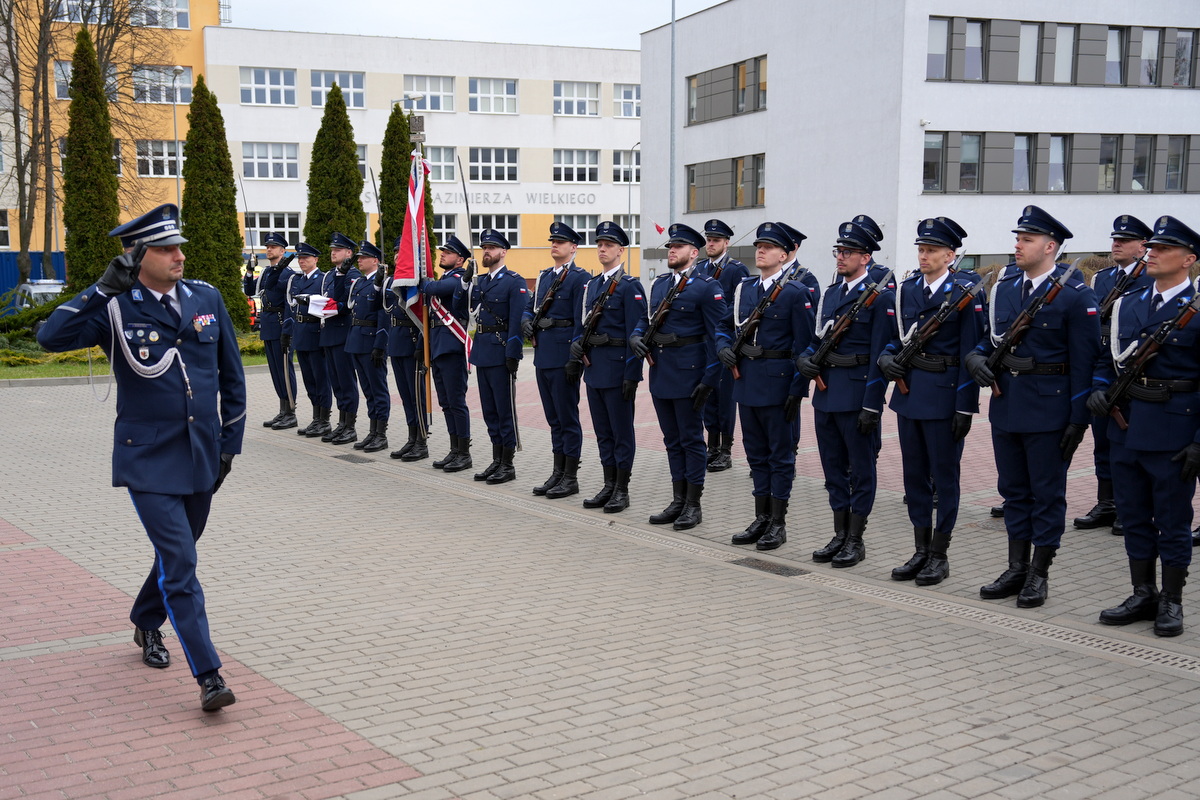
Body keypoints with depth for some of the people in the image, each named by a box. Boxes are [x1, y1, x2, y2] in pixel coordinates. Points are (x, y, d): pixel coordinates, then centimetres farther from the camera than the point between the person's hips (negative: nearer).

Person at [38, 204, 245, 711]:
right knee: (179, 563, -10)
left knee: (178, 552, 20)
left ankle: (146, 623, 48)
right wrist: (104, 289, -25)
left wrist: (230, 441, 9)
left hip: (202, 456, 5)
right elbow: (51, 337, -23)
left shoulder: (206, 299, 3)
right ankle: (209, 677, -7)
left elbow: (232, 376, 11)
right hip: (148, 460, -5)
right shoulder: (114, 309, -8)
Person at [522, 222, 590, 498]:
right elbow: (530, 307, 23)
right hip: (542, 356, 8)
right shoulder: (544, 276, 16)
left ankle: (570, 478, 5)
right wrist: (527, 321, -1)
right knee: (554, 419, 14)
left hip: (563, 356, -8)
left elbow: (582, 321, -14)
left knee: (568, 418, -1)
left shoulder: (580, 278, -9)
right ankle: (558, 473, 21)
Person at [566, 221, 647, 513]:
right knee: (603, 431, 12)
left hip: (617, 366, -7)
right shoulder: (591, 285, 13)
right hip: (593, 366, 7)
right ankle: (608, 486, 21)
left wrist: (632, 374, -18)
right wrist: (576, 354, 7)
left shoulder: (630, 286, -9)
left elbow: (636, 333, -14)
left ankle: (622, 491, 8)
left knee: (622, 431, 1)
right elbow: (580, 324, 19)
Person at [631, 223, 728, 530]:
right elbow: (649, 320, 22)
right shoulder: (660, 284, 13)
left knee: (691, 439, 1)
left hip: (688, 373, -7)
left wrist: (709, 379, -17)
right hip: (660, 372, 7)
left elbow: (718, 335, -12)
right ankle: (678, 501, 21)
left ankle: (693, 505, 9)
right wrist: (637, 336, -2)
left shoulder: (707, 287, -9)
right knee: (672, 440, 13)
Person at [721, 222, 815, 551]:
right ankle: (761, 519, 22)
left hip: (778, 382, -6)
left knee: (781, 454, 2)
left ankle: (778, 523, 9)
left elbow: (804, 345, -10)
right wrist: (725, 349, -1)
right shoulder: (743, 289, 11)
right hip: (746, 381, 6)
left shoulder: (796, 293, -8)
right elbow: (727, 326, 21)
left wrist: (797, 390, -15)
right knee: (756, 452, 12)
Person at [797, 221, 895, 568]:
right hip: (826, 392, 7)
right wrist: (806, 357, -2)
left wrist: (871, 405, -17)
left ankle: (856, 540, 11)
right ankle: (840, 535, 23)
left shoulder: (879, 297, -10)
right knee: (833, 467, 13)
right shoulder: (830, 292, 13)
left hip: (857, 394, -7)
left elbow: (880, 355, -14)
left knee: (861, 469, 3)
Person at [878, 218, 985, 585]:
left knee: (944, 475, 3)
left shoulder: (965, 293, -8)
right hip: (908, 390, 6)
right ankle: (921, 551, 21)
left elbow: (971, 353, -11)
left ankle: (939, 555, 13)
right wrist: (887, 358, -4)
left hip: (944, 394, -6)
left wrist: (965, 407, -15)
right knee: (914, 473, 11)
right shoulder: (905, 289, 9)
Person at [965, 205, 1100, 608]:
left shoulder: (1075, 295, -9)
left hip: (1048, 408, -6)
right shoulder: (1004, 288, 9)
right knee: (1013, 488, 13)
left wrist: (1078, 418, -13)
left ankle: (1039, 575, 13)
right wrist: (977, 357, -5)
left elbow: (1083, 362, -11)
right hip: (1005, 404, 6)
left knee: (1047, 492, 4)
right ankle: (1017, 569, 23)